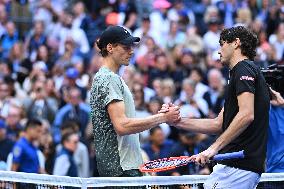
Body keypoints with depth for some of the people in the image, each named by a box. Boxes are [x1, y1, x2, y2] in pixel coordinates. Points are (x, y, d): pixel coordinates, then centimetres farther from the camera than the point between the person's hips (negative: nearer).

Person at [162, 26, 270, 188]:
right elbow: (218, 124, 24)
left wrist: (214, 147, -24)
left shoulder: (244, 69, -6)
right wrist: (177, 121, 18)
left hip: (238, 166, -10)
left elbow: (246, 115, -22)